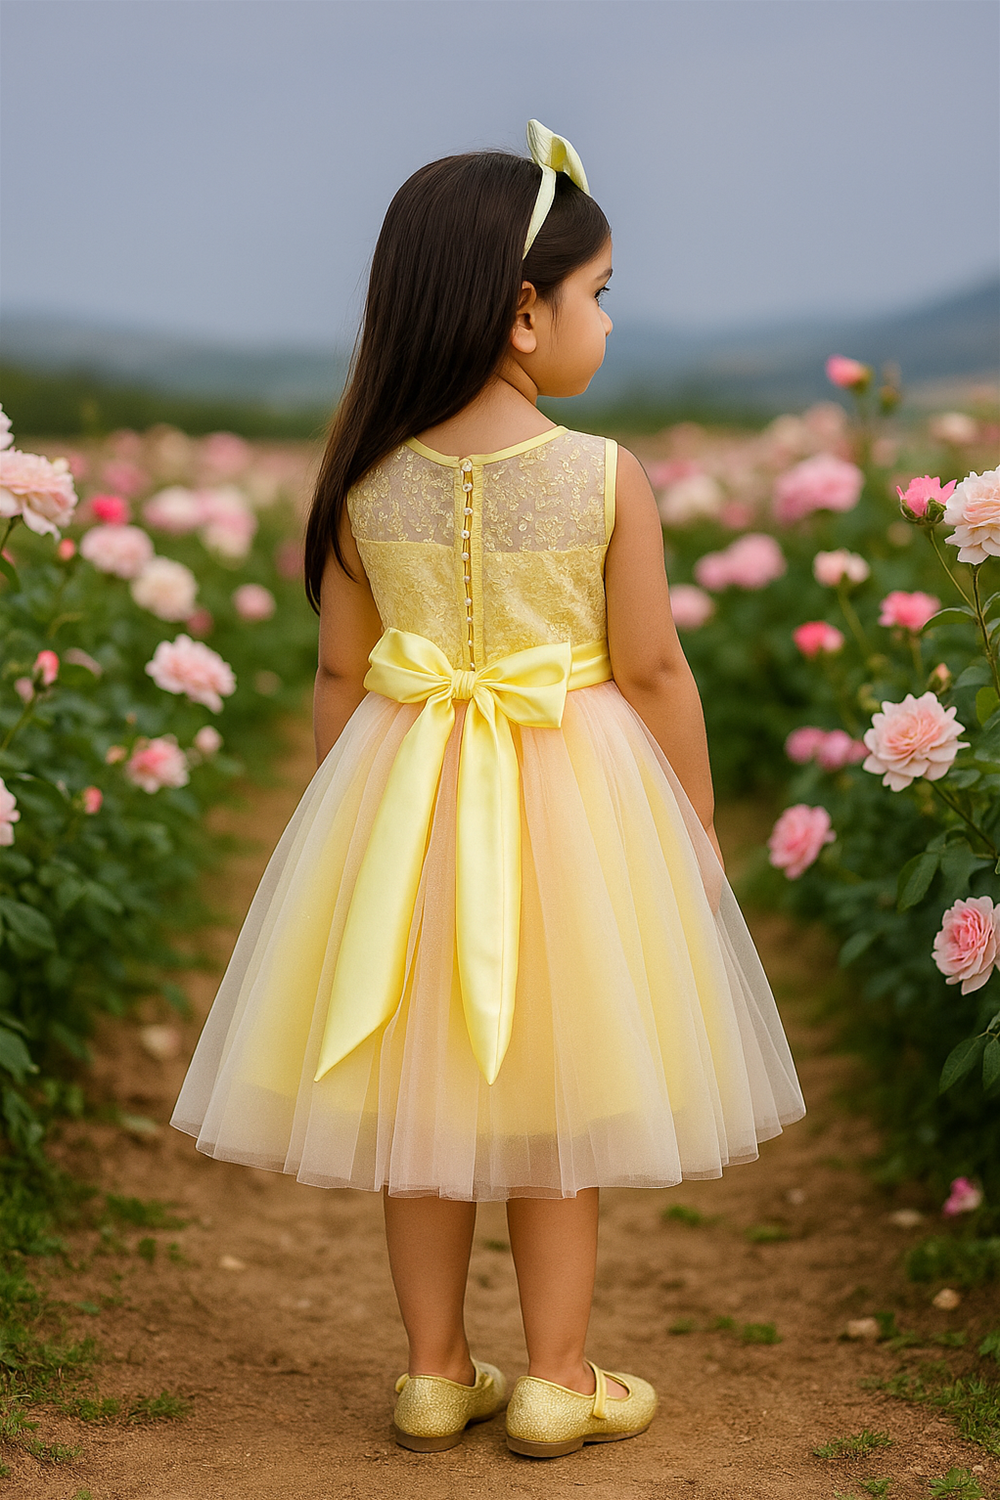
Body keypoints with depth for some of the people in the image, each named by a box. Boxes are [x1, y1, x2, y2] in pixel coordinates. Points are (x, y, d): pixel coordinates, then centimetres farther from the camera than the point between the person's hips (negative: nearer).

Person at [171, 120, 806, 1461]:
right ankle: (559, 1379, 21)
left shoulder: (369, 485, -4)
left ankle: (436, 1374, 24)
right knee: (555, 1095, 11)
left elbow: (341, 674, 2)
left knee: (418, 1092, 14)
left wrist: (342, 834, 14)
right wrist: (698, 828, 4)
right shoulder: (607, 479, -13)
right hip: (575, 801, -2)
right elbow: (654, 671, -9)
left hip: (403, 807, 3)